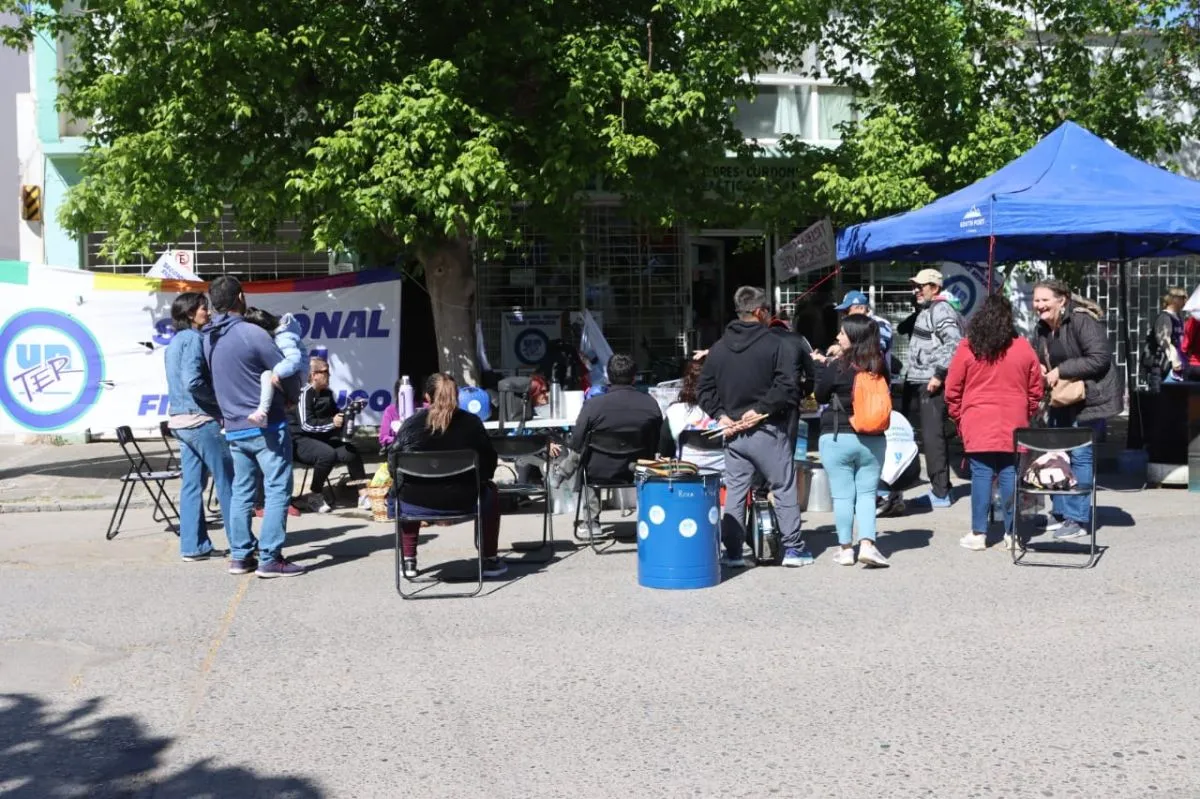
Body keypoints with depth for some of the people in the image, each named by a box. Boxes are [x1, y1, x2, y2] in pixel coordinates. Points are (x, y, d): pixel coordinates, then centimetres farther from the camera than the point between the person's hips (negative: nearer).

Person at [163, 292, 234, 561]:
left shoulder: (176, 340, 16)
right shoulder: (193, 339, -12)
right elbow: (193, 382, -21)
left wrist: (218, 400, 11)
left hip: (181, 420, 9)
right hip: (200, 419, -9)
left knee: (192, 483, 9)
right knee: (227, 480, -1)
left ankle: (193, 545, 10)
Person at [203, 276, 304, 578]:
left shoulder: (209, 338, 6)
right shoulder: (252, 334, -16)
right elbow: (287, 373, -10)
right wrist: (291, 397, 10)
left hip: (234, 429, 7)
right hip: (267, 426, -7)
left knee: (241, 491, 13)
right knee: (277, 491, -2)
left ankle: (240, 556, 15)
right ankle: (270, 559, -4)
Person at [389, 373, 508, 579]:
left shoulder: (411, 423, -3)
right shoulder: (472, 422, -3)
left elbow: (393, 464, 4)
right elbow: (489, 464, 4)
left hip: (416, 505, 1)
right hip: (464, 503, -1)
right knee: (489, 491, 32)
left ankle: (408, 561, 37)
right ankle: (490, 561, 32)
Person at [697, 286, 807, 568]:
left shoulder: (718, 349, 8)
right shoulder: (774, 344, -8)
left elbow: (705, 390, 8)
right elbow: (787, 386, -17)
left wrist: (720, 415, 3)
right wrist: (760, 410, -11)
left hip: (732, 433, 5)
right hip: (767, 432, -4)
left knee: (735, 490, 10)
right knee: (784, 489, 7)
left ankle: (732, 551, 10)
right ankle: (793, 548, 11)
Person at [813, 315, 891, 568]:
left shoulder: (837, 367, -13)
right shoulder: (880, 367, -2)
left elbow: (820, 396, 0)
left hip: (837, 438, -3)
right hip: (872, 440, 3)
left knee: (842, 495, 5)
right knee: (867, 493, 10)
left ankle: (846, 548, 11)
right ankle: (867, 544, -3)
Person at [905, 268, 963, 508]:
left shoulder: (941, 310, -11)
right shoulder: (926, 311, 20)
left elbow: (954, 344, -22)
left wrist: (939, 374, -23)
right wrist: (912, 376, 21)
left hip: (933, 383, -11)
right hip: (922, 382, 11)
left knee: (932, 436, -10)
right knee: (931, 435, 15)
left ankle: (940, 493, -7)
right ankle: (941, 488, 23)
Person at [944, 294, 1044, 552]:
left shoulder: (967, 347, -3)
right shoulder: (1024, 348, 3)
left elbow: (952, 389, 1)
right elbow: (1036, 391, 10)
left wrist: (959, 417, 12)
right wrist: (1026, 416, 22)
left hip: (977, 425, -1)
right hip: (1013, 426, 2)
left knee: (981, 475, 1)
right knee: (1010, 475, 6)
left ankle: (978, 533, 3)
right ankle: (1012, 533, 11)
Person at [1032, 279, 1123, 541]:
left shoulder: (1082, 320, -18)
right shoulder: (1042, 328, 8)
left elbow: (1100, 358, -24)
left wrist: (1060, 371, -22)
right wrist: (1040, 369, -1)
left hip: (1089, 398, -9)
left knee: (1080, 455, -7)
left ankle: (1078, 519, 0)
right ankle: (1061, 514, 23)